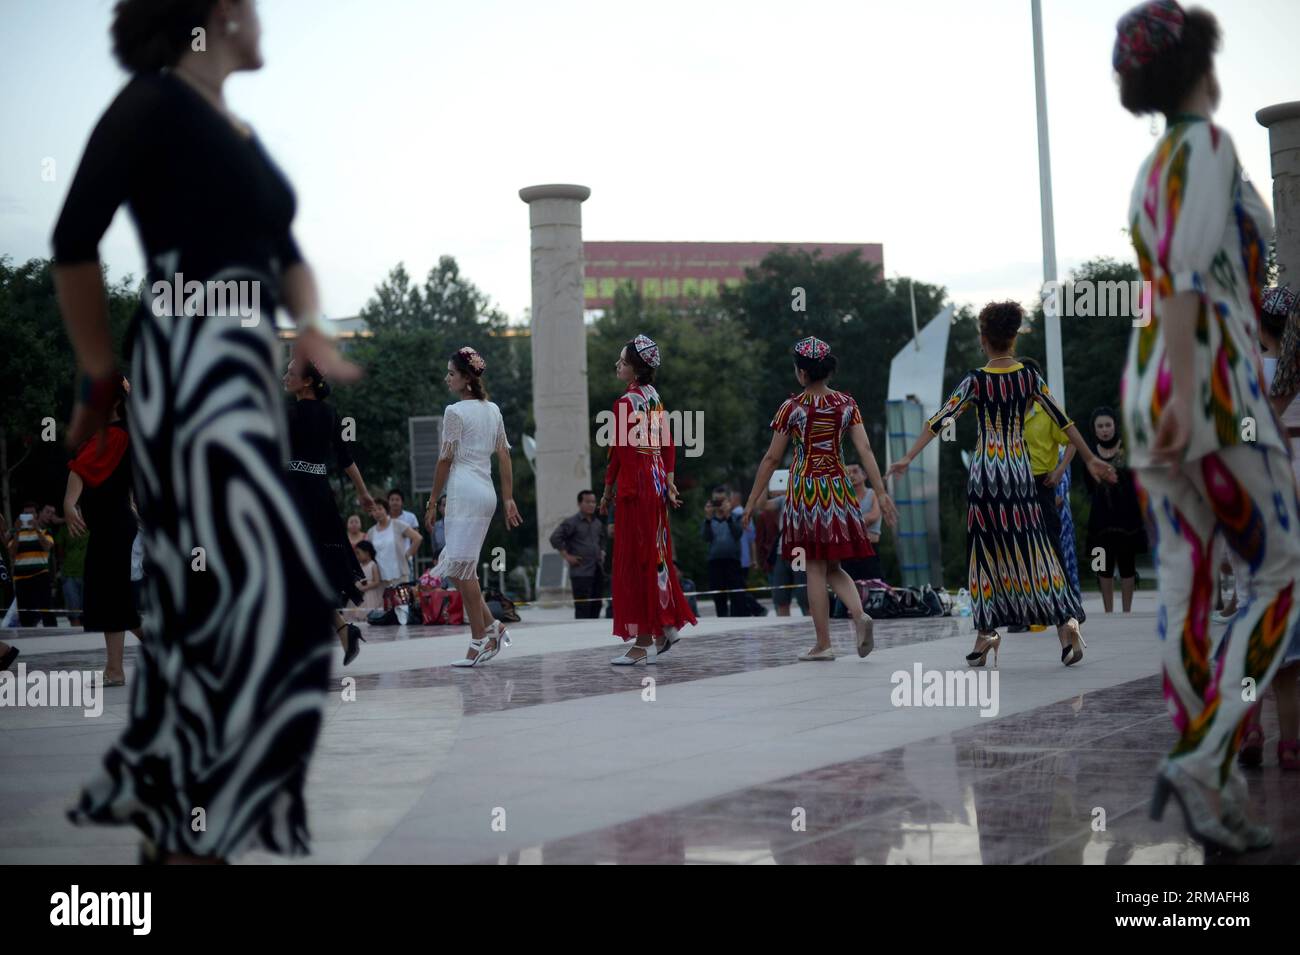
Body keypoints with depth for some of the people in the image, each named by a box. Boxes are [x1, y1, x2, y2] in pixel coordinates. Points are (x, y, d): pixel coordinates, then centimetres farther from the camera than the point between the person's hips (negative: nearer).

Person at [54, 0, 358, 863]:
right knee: (264, 598, -14)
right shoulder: (157, 103, -6)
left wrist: (311, 328, 0)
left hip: (247, 375, 9)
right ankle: (196, 833, -7)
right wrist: (101, 380, 0)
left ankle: (172, 818, 22)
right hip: (191, 377, -9)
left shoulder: (241, 133, 19)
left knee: (216, 602, 12)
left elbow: (285, 250, 22)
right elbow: (75, 242, -7)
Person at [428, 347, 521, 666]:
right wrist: (509, 499, 15)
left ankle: (480, 640, -4)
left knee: (460, 567, -4)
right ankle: (492, 628, 9)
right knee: (455, 566, 13)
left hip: (464, 491, -8)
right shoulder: (493, 410, 14)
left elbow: (445, 460, -6)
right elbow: (504, 455, 13)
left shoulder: (455, 412, -8)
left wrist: (432, 500, 1)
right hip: (486, 491, 8)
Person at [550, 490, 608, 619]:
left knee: (597, 605, 7)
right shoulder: (571, 523, -5)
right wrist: (567, 556, -11)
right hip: (581, 572, -7)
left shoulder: (598, 523, 16)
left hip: (598, 572, 7)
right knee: (583, 609, -11)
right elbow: (555, 538, -11)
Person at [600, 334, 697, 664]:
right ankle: (667, 626, 22)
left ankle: (642, 643, -1)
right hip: (656, 482, 8)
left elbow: (620, 451, -15)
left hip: (635, 485, -8)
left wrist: (608, 490, -7)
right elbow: (668, 444, 12)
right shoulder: (656, 399, 11)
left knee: (636, 559, -4)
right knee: (655, 553, 16)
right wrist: (669, 480, 13)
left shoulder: (626, 402, -14)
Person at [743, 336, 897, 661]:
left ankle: (823, 644, 3)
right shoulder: (847, 404, 3)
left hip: (806, 488, -4)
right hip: (839, 487, 4)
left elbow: (771, 459, -4)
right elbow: (865, 449, -3)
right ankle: (859, 613, -13)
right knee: (833, 566, 14)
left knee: (815, 568, 2)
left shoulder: (792, 407, -7)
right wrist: (881, 493, -2)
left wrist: (752, 502, 2)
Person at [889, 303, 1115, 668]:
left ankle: (985, 634, 7)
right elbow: (1064, 421, 8)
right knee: (1031, 549, 4)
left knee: (985, 551, 5)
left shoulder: (976, 381, -6)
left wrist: (908, 458, -8)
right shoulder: (1030, 378, 3)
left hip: (985, 472, -2)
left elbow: (939, 421, -9)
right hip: (1020, 472, 2)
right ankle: (1066, 621, -8)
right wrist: (1091, 460, 17)